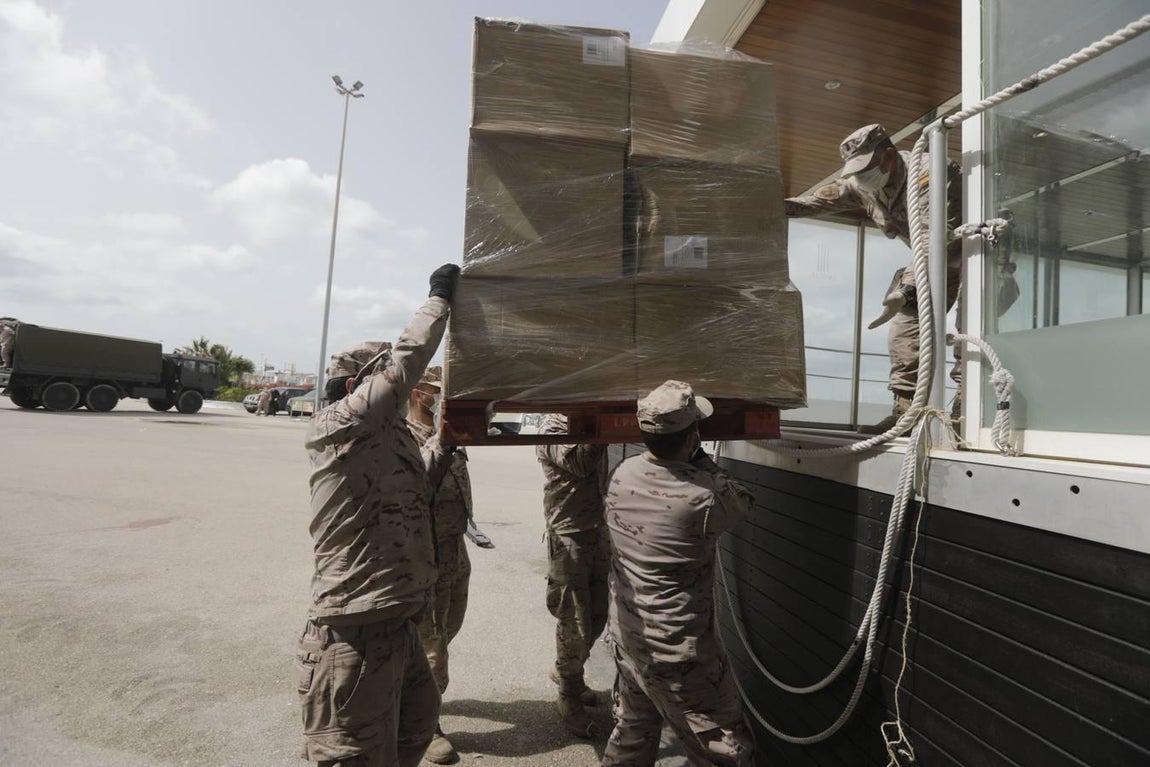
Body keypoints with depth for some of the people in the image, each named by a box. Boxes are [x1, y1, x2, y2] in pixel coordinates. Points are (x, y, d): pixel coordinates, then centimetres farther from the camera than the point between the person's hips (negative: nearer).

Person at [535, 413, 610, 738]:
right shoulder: (553, 428, -11)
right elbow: (579, 462, -29)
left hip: (598, 532, 6)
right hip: (568, 536, -6)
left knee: (596, 617, 15)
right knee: (575, 623, 3)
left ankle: (566, 671, 40)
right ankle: (569, 700, 25)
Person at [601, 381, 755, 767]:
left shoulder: (622, 475, -8)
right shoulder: (702, 499, -26)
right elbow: (741, 499, -4)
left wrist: (689, 460, 10)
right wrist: (698, 457, 4)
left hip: (626, 636, 7)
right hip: (677, 652, -7)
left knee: (632, 734, 25)